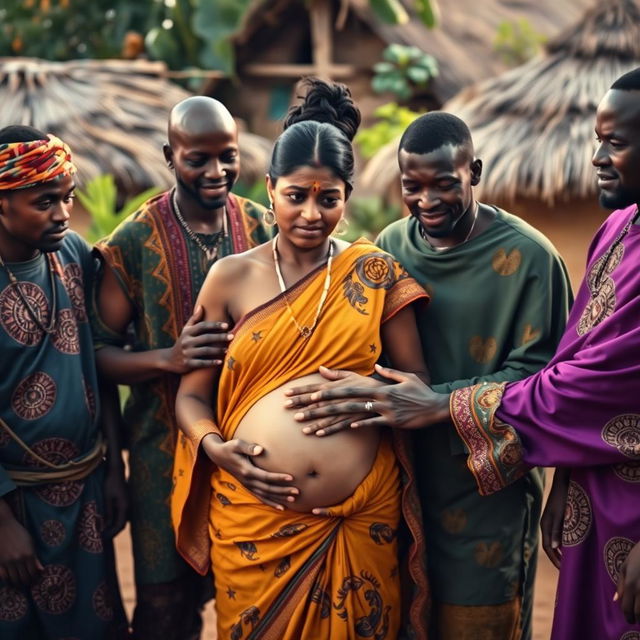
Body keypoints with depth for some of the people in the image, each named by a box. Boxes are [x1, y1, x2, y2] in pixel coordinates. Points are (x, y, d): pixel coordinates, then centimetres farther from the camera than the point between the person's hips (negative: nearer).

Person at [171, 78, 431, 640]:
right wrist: (217, 448, -14)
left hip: (362, 522, 0)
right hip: (254, 520, 0)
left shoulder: (376, 273, 1)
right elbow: (192, 394, 5)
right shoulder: (232, 277, 1)